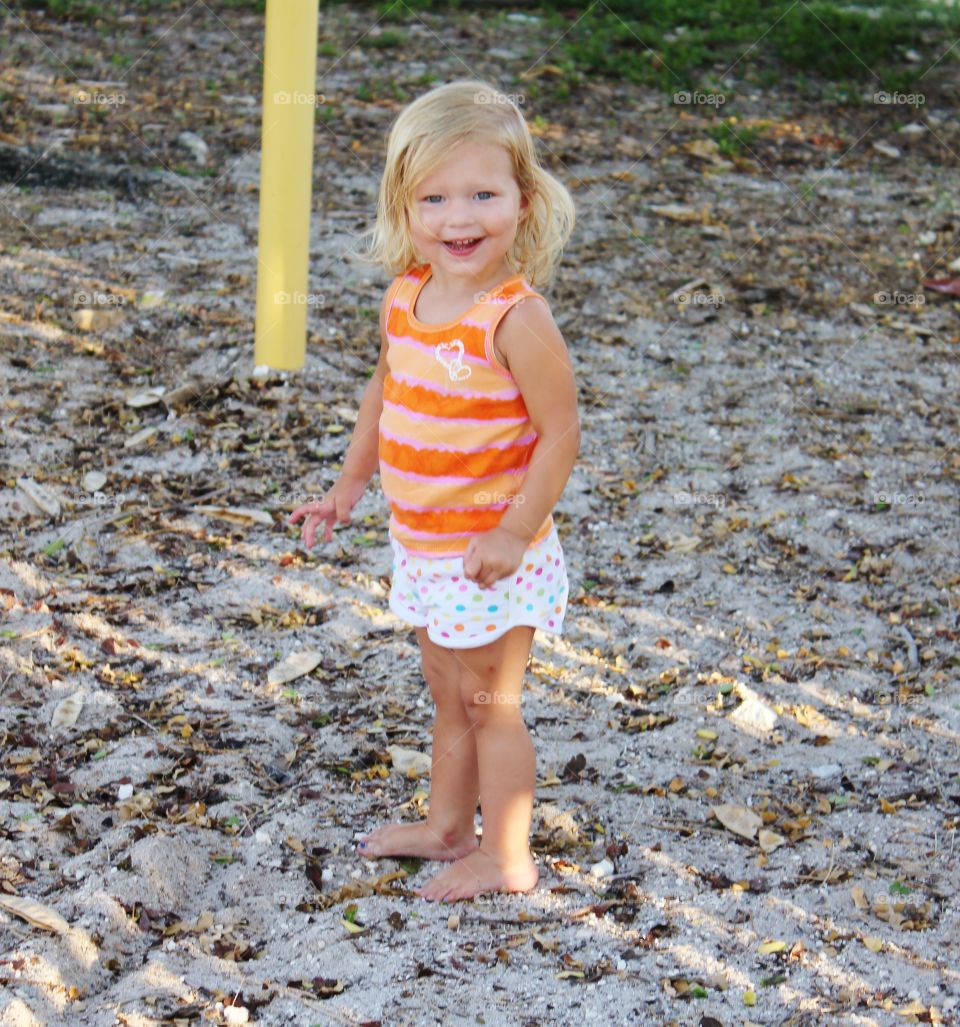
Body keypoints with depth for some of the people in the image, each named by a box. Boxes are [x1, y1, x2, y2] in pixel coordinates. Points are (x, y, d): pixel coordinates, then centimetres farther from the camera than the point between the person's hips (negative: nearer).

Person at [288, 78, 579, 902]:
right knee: (450, 697, 22)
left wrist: (515, 532, -24)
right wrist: (349, 486, 17)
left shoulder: (516, 318, -23)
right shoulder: (405, 298, -1)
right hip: (423, 548, 7)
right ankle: (446, 826, 39)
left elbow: (560, 431, -22)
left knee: (491, 704, 6)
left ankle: (506, 858, 20)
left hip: (491, 555, -7)